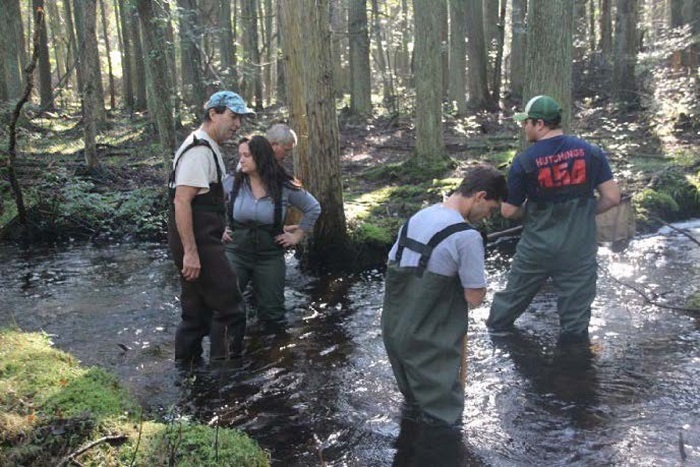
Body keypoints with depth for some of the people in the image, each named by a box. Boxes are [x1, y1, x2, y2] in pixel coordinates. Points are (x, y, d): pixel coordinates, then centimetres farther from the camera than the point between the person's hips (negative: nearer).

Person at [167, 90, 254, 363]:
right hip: (197, 244, -10)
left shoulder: (208, 148, 18)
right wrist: (190, 252, -25)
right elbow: (181, 201, -22)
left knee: (197, 314, 16)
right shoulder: (199, 150, -15)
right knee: (230, 309, -6)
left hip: (200, 242, 10)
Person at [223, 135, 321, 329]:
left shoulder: (284, 187, -8)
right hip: (236, 252, 0)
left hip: (270, 256, 0)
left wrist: (297, 235, 4)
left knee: (272, 313, 8)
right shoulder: (232, 182, -7)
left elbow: (313, 208, 6)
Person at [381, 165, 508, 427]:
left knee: (413, 390, 29)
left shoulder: (416, 217, 7)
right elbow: (475, 298, -17)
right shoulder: (467, 236, -19)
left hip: (392, 327, 8)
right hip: (427, 341, -8)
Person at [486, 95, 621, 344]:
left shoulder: (525, 161, -13)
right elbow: (612, 197, -5)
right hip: (579, 249, 1)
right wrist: (584, 213, 11)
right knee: (576, 313, 12)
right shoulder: (590, 152, -6)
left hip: (536, 248, -1)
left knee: (512, 299, 21)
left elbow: (508, 211, -7)